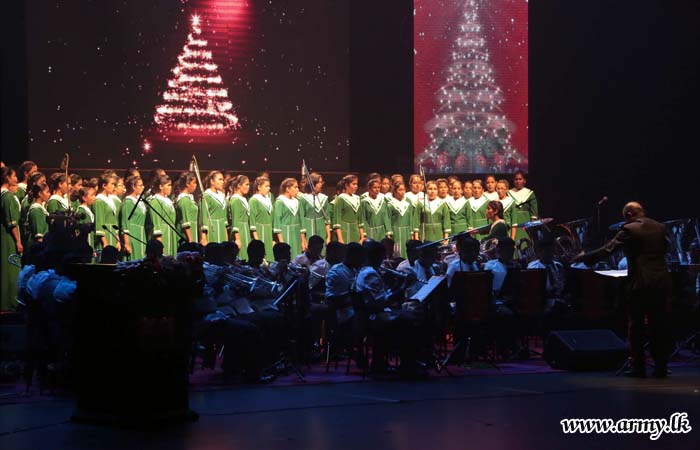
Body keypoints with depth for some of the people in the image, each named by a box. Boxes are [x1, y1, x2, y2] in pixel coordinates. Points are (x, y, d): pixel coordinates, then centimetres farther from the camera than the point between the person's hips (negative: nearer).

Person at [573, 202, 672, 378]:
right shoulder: (660, 227, 9)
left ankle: (638, 367, 6)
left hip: (640, 282, -5)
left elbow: (607, 250, -9)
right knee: (659, 325, 11)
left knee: (636, 326, 5)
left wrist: (583, 258, -1)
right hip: (662, 282, 5)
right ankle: (661, 367, 13)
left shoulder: (629, 230, -7)